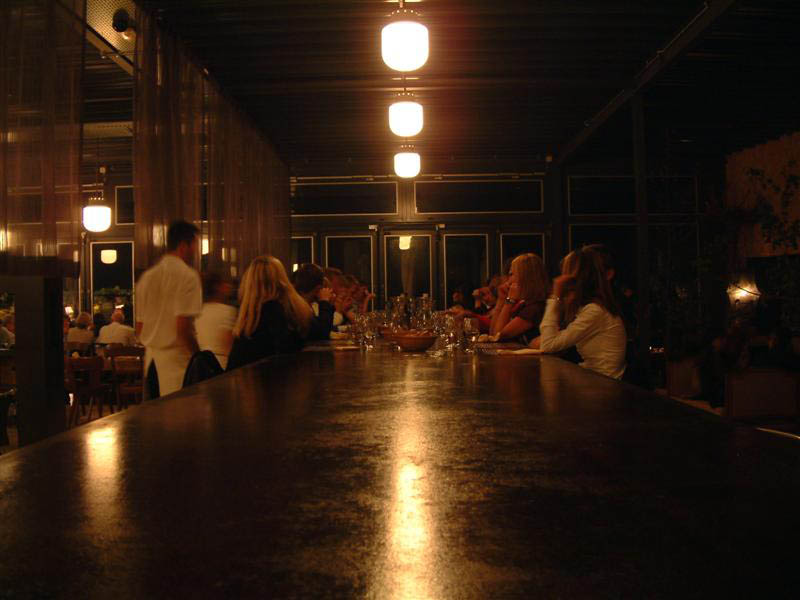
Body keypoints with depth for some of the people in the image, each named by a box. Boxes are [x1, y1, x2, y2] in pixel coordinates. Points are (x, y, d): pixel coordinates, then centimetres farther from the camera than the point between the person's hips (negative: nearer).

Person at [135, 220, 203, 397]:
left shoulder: (147, 276, 12)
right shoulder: (188, 275, -10)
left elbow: (139, 329, 15)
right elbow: (183, 327, -17)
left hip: (151, 360, 7)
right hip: (177, 362, -7)